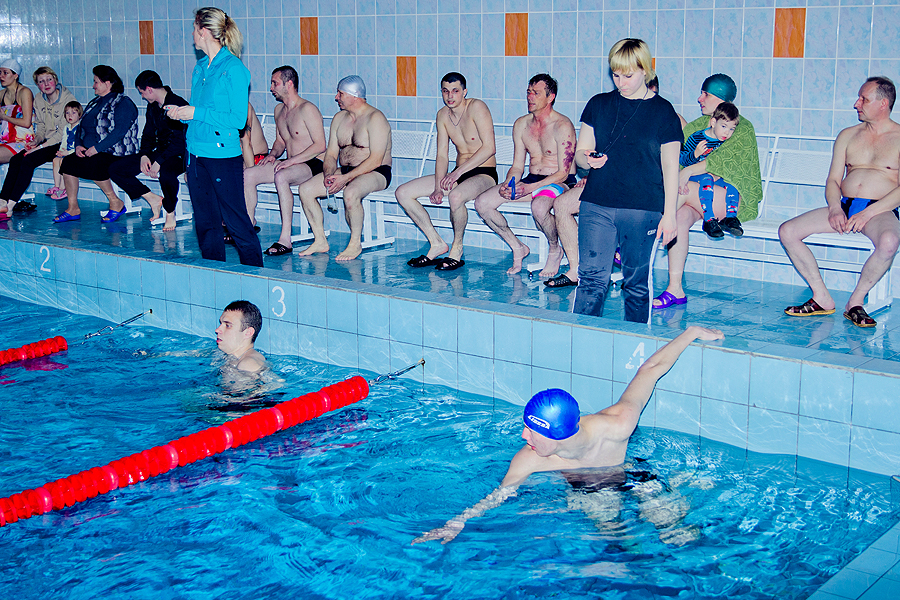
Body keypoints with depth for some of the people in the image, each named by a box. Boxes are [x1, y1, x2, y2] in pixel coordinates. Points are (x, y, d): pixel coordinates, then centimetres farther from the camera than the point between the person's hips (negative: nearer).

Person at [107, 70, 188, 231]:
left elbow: (180, 141, -24)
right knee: (115, 169, -2)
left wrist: (159, 161, -28)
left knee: (166, 172, -43)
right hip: (159, 152, 8)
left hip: (178, 155, -8)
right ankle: (153, 199, 1)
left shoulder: (178, 104, -17)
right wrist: (144, 155, -3)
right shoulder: (153, 106, 10)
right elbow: (148, 134, 17)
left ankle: (170, 212, -16)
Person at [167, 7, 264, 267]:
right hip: (196, 152, 8)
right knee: (205, 222, 12)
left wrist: (197, 113, -16)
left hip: (223, 155, -8)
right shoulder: (200, 68, 13)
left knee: (236, 221, -3)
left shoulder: (233, 69, -11)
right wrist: (180, 112, 3)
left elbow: (238, 119, -16)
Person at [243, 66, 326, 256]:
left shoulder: (307, 109, -11)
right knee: (248, 175, -7)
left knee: (281, 177, -37)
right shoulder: (279, 110, 15)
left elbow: (320, 145, -18)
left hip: (311, 165, -8)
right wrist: (273, 154, 4)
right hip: (290, 165, 8)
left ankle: (286, 239, -38)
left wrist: (291, 161, -22)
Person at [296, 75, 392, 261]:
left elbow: (375, 160, -20)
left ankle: (355, 243, -19)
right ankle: (320, 241, -3)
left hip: (375, 173, -8)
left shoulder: (375, 118, -12)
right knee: (305, 189, -10)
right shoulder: (339, 118, 12)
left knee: (350, 192, -39)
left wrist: (345, 178, -25)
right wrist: (329, 175, -11)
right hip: (345, 171, 8)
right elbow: (331, 154, 12)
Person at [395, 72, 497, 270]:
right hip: (458, 174, 8)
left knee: (455, 196, -41)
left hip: (484, 174, -7)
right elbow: (442, 155, 6)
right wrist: (438, 187, -10)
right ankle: (437, 243, -1)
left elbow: (489, 148, -20)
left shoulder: (476, 107, -14)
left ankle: (457, 248, -16)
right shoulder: (442, 115, 7)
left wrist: (459, 172, -24)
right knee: (402, 193, -4)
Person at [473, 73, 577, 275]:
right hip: (530, 181, 7)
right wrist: (507, 185, -10)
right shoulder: (521, 124, 8)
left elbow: (563, 173, -16)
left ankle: (555, 250, -11)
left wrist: (531, 187, -26)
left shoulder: (562, 126, -13)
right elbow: (517, 167, 12)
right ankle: (517, 247, 4)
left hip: (559, 183, -7)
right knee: (482, 203, -11)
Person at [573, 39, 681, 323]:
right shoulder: (599, 104, 11)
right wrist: (588, 159, -10)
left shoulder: (663, 111, 3)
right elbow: (580, 153, 14)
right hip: (596, 205, 2)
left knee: (637, 283, 4)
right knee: (591, 279, -4)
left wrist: (669, 214, -2)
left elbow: (670, 167, 3)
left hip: (644, 209, -2)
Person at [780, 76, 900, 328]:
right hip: (843, 206, 5)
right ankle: (822, 298, -10)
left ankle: (856, 301, -19)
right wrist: (835, 208, -6)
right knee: (787, 232, -15)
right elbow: (833, 180, 15)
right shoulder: (848, 136, 18)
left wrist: (867, 213, -18)